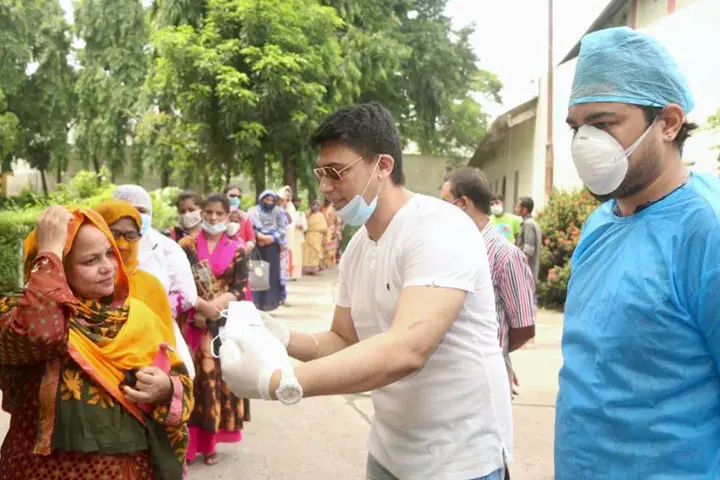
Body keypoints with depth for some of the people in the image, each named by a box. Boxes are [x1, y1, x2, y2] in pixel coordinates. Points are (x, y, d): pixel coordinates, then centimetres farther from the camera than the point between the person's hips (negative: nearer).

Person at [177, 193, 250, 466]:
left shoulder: (237, 251, 3)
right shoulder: (186, 246, 1)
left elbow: (239, 291, -4)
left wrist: (212, 306, -20)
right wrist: (197, 310, -19)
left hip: (224, 326, 1)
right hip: (192, 323, -1)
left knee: (217, 379, 5)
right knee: (192, 379, -1)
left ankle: (209, 443, 17)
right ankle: (186, 443, 10)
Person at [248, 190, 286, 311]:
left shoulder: (278, 212, 11)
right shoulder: (254, 211, 8)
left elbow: (282, 229, 4)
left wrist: (272, 238, -11)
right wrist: (259, 236, -17)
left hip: (272, 247, 1)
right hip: (257, 246, -1)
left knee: (272, 273, -2)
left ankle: (269, 301, 3)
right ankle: (256, 302, -2)